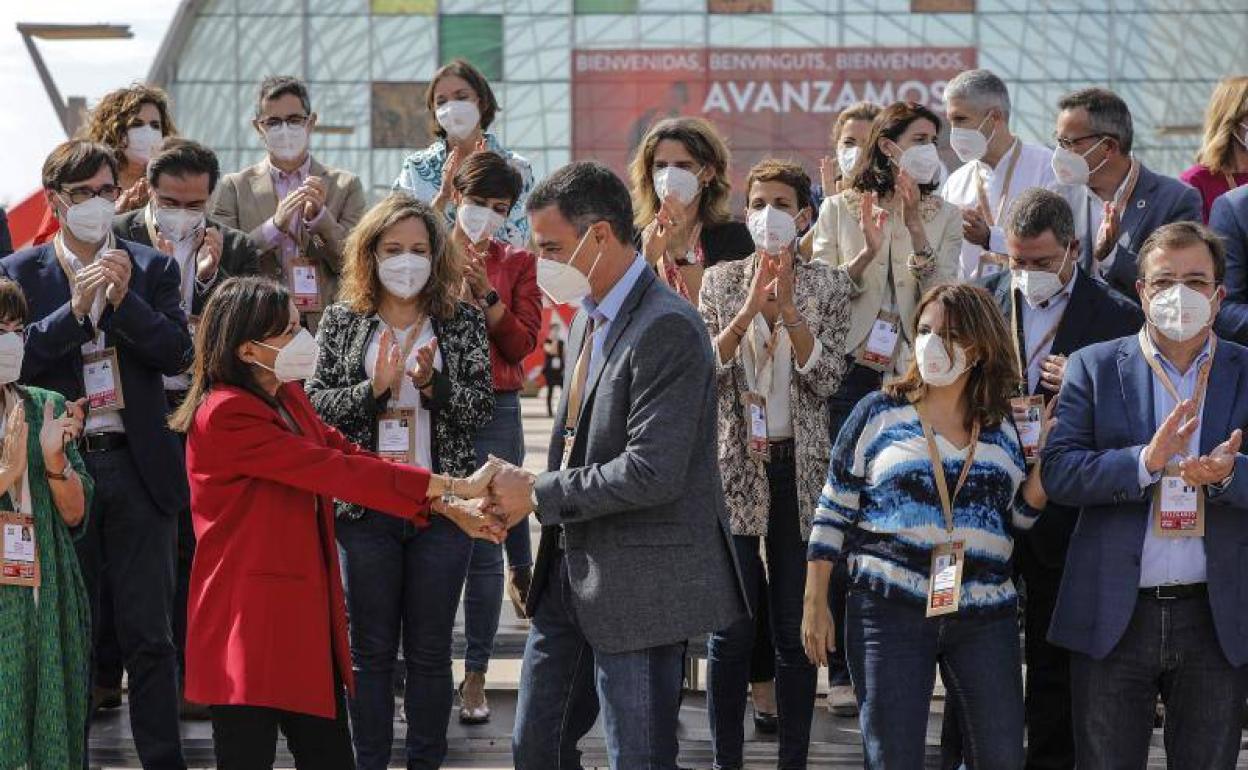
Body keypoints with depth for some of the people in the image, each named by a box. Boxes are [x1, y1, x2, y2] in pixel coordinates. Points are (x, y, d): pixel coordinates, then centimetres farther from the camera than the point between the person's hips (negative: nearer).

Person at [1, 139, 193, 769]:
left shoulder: (151, 268, 7)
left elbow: (177, 354, -3)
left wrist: (123, 299, -13)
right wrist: (76, 308, -16)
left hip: (138, 465, 1)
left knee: (148, 634, 3)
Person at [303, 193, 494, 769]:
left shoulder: (463, 324, 4)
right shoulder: (342, 322, 4)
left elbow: (481, 408, -2)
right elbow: (316, 404, -2)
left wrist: (433, 383, -19)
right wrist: (375, 388, -17)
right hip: (365, 506, 0)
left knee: (430, 650, 6)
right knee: (371, 649, 6)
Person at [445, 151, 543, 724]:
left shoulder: (517, 264, 8)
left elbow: (522, 343, -1)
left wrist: (487, 294, -12)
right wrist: (456, 282, -11)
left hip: (493, 409, 0)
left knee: (483, 545, -3)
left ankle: (475, 677, 3)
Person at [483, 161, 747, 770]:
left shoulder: (666, 329, -19)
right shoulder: (590, 315, 12)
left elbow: (652, 473, -25)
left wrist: (540, 495, -16)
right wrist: (525, 494, 1)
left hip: (639, 583, -10)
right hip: (573, 571, 10)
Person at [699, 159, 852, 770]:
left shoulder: (828, 285, 4)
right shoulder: (721, 281, 6)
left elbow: (827, 378, -5)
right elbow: (703, 369, -4)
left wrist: (789, 310, -17)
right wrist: (748, 309, -16)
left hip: (799, 467, 0)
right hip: (734, 463, 0)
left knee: (796, 626, 4)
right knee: (731, 623, -1)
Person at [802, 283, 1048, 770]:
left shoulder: (1005, 429, 10)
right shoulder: (879, 414, 3)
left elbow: (1020, 519, 14)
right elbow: (833, 513, 5)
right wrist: (815, 603, 0)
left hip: (986, 616, 2)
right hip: (890, 613, -2)